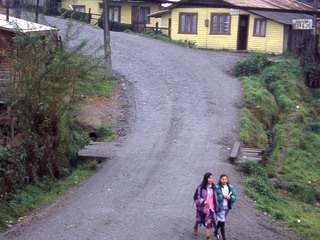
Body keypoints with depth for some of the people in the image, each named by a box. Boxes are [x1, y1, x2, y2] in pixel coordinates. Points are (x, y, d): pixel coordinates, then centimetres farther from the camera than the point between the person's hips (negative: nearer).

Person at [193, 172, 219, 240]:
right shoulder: (200, 188, -14)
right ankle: (195, 227, 52)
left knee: (209, 222, -3)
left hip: (210, 208, 2)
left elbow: (215, 198, 8)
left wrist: (216, 208, 12)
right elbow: (196, 198, -11)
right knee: (199, 219, 20)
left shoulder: (213, 188, -3)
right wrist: (203, 201, -29)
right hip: (201, 208, -2)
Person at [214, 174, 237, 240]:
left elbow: (235, 197, 3)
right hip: (220, 207, -5)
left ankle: (216, 231, 44)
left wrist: (230, 197, -18)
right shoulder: (217, 187, -12)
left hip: (227, 207, 5)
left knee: (221, 221, 21)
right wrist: (222, 196, -26)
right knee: (222, 222, -4)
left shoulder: (230, 187, 3)